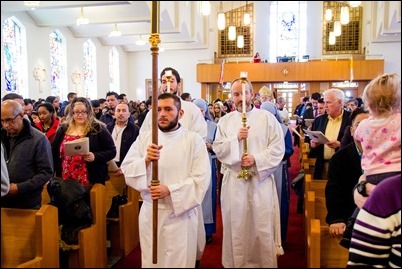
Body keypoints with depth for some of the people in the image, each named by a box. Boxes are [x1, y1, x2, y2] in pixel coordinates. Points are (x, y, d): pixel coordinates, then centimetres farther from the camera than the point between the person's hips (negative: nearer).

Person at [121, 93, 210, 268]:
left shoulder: (194, 140, -6)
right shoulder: (144, 138, 4)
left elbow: (201, 179, -13)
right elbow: (127, 169, -3)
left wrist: (170, 190, -22)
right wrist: (146, 160, -22)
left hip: (181, 213, -2)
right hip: (150, 211, 3)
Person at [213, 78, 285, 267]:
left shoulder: (267, 118, 1)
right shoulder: (225, 121, 7)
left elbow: (278, 148, -4)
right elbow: (218, 150, 0)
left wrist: (256, 159, -16)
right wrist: (236, 138, -15)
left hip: (261, 179, -1)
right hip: (234, 180, 2)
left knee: (262, 228, 4)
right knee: (237, 227, 8)